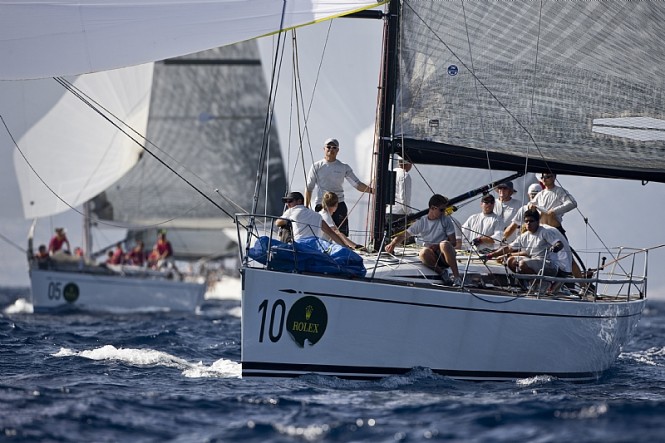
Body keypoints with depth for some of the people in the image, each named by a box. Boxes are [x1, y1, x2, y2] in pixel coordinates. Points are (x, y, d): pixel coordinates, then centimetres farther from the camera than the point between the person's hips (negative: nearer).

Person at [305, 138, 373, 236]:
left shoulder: (344, 168, 8)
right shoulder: (316, 167, 5)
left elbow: (357, 184, 2)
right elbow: (309, 188, 6)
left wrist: (371, 190, -16)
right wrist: (306, 207, 0)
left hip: (339, 205, 1)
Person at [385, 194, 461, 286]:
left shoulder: (446, 220, 4)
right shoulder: (421, 222, 7)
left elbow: (453, 242, 1)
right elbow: (404, 235, 9)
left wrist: (437, 246, -17)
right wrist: (393, 244, -12)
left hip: (445, 256, -1)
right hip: (432, 257, 1)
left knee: (444, 244, -36)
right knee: (424, 252, -35)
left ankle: (457, 277, -32)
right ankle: (441, 272, -14)